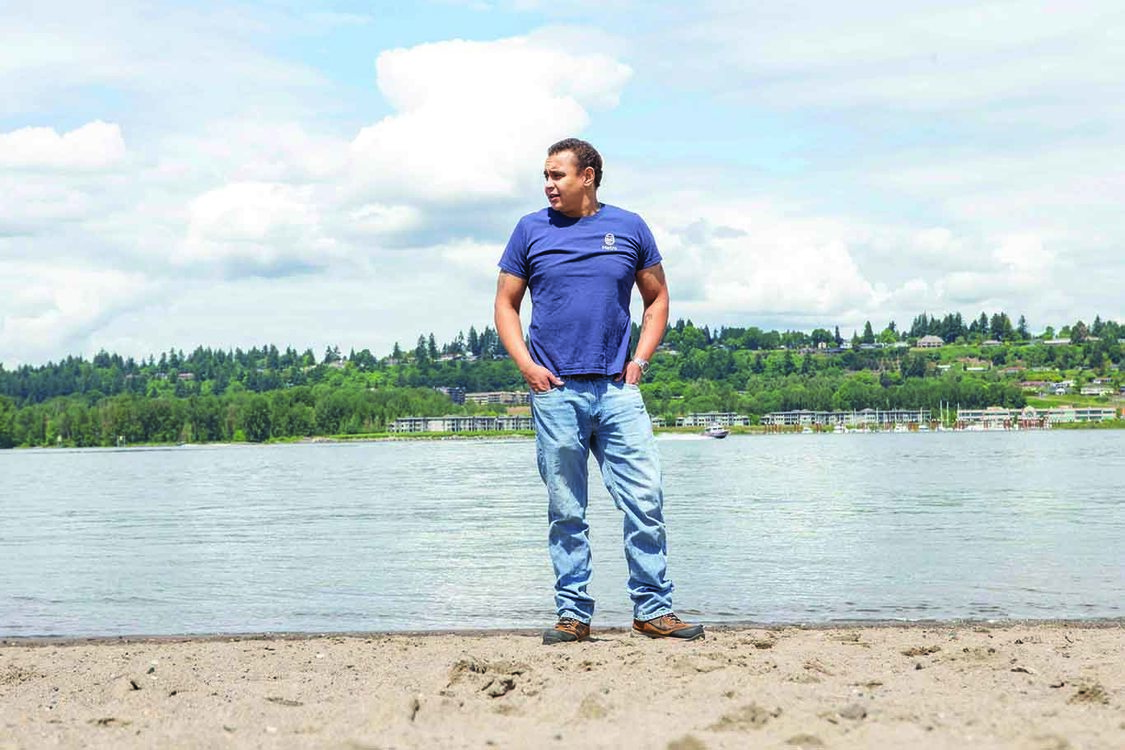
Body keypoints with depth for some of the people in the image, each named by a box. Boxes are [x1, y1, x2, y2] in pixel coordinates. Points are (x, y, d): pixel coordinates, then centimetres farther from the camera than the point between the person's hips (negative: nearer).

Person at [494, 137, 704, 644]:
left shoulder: (629, 228, 9)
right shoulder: (531, 231, 8)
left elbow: (657, 298, 17)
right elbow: (506, 304, 11)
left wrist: (640, 360, 4)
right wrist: (527, 366, -3)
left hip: (617, 388, 0)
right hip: (555, 391, 0)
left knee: (646, 502, -5)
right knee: (565, 512, 3)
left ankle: (653, 610, 3)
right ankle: (573, 614, 11)